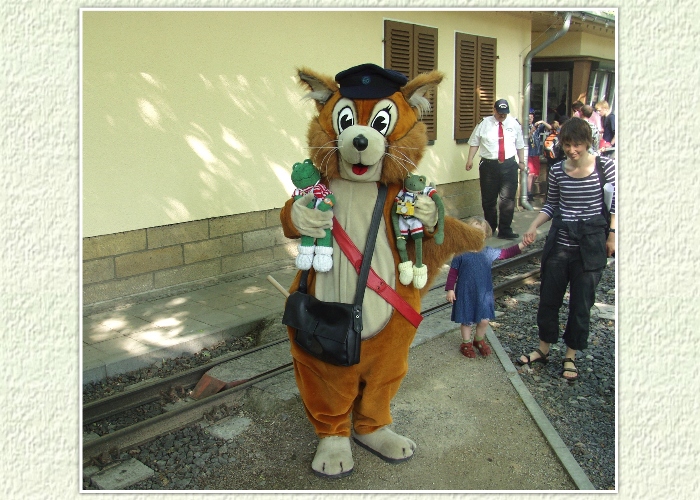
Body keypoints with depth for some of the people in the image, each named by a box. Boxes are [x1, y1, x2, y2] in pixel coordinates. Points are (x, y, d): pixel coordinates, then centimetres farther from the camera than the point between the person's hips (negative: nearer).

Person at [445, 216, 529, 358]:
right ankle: (466, 343, 31)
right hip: (465, 294, -3)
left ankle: (479, 340, 34)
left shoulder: (489, 252, -1)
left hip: (484, 294, 3)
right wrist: (450, 289, -9)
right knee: (466, 320, 9)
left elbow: (506, 253, 7)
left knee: (484, 320, 6)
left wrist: (521, 245, -3)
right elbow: (453, 272, -8)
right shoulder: (461, 254, -12)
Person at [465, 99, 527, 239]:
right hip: (489, 166, -1)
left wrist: (521, 161, 13)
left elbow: (520, 144, 14)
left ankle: (505, 230, 5)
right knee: (488, 199, 8)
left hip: (509, 166, 1)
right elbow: (474, 142, 4)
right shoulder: (484, 124, 1)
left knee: (508, 199, -1)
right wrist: (470, 159, -5)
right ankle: (490, 227, 24)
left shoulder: (514, 123, 7)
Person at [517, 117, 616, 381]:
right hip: (559, 243, 3)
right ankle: (543, 349, 30)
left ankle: (570, 357, 25)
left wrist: (612, 234, -4)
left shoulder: (605, 166, -6)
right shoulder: (557, 170, 1)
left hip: (590, 246, -2)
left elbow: (615, 203, 2)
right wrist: (533, 226, -2)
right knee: (548, 298, 11)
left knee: (581, 304, 7)